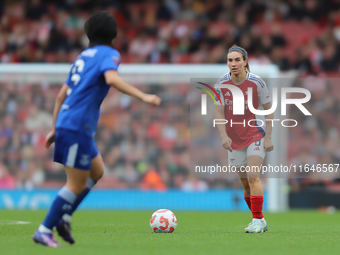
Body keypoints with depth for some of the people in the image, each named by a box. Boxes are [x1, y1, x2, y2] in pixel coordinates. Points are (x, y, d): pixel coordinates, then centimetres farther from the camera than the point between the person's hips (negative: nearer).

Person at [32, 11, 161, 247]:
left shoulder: (83, 56, 21)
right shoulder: (109, 54, -3)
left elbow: (61, 95, 22)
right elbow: (111, 78, -26)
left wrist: (55, 129, 25)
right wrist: (144, 96, -29)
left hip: (66, 123, 9)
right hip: (78, 127, -9)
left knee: (97, 171, 20)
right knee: (77, 185, -4)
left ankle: (64, 217, 14)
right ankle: (44, 231, -3)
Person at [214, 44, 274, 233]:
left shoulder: (256, 83, -12)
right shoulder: (221, 83, -5)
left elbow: (269, 110, -4)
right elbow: (218, 112, -1)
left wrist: (268, 137, -8)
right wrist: (223, 135, -14)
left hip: (256, 135, -4)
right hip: (234, 139, 4)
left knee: (252, 177, -18)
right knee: (245, 183, 7)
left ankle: (257, 221, -14)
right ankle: (260, 221, 20)